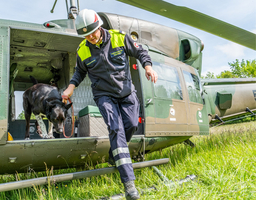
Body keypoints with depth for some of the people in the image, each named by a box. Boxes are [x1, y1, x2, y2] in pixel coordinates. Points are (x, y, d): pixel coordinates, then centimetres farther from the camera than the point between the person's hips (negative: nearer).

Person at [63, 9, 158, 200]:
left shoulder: (120, 37, -7)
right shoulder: (83, 51, -3)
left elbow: (140, 52, 4)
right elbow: (80, 71, 14)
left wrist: (148, 66, -15)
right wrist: (71, 87, -2)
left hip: (126, 91, 2)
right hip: (104, 95, -1)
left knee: (131, 125, -7)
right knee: (116, 129, -17)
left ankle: (115, 155, 26)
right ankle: (129, 182, -19)